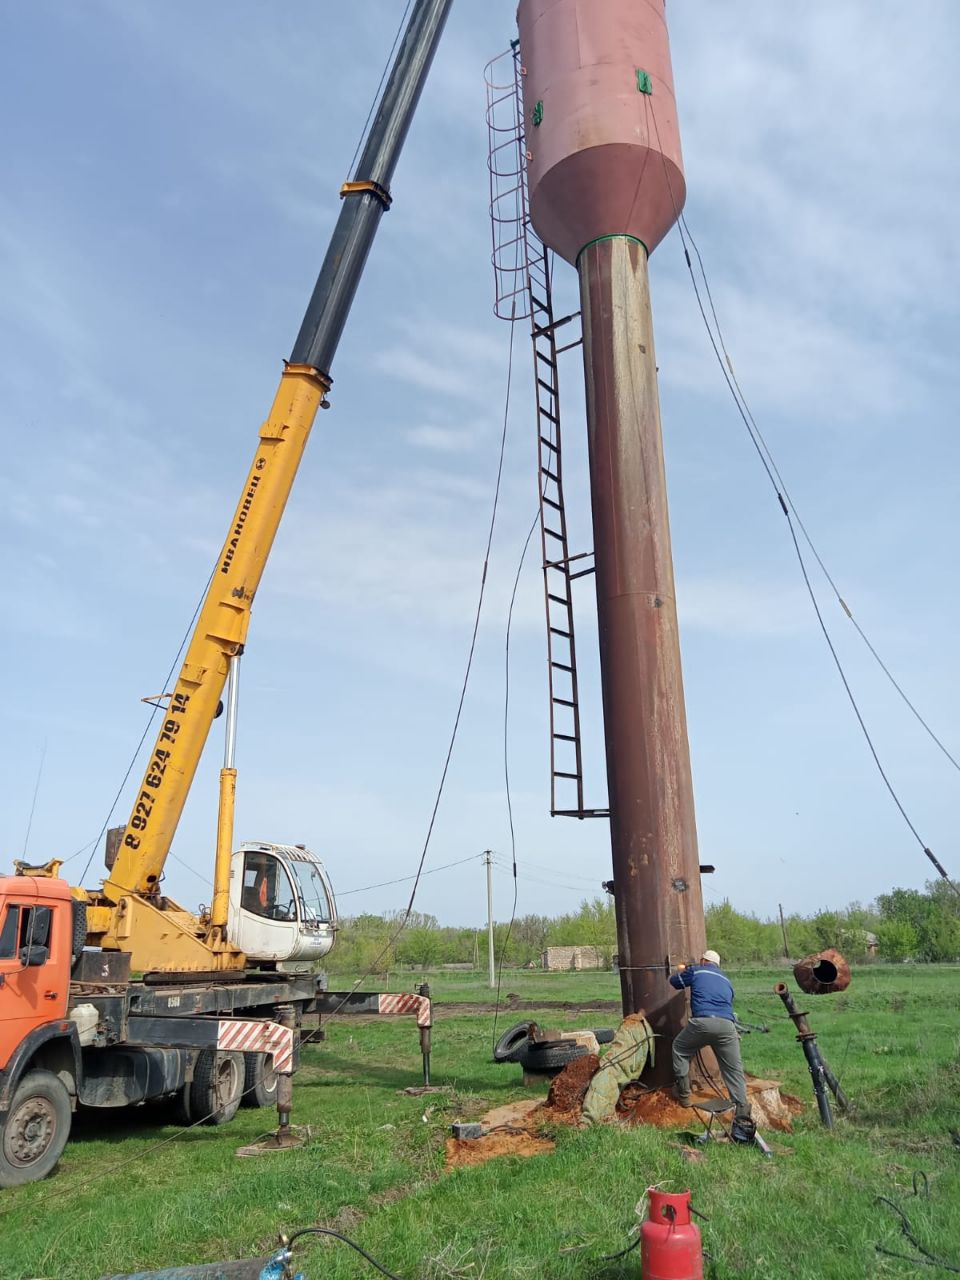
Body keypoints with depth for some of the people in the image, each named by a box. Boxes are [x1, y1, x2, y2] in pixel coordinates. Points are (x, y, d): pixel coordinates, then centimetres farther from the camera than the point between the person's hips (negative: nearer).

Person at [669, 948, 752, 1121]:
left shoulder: (696, 971, 19)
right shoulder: (726, 980, 31)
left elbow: (674, 981, 31)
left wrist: (681, 970, 52)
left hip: (702, 1022, -3)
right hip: (727, 1025, 3)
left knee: (680, 1050, 22)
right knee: (734, 1069, 12)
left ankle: (684, 1095, 23)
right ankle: (742, 1110, 1)